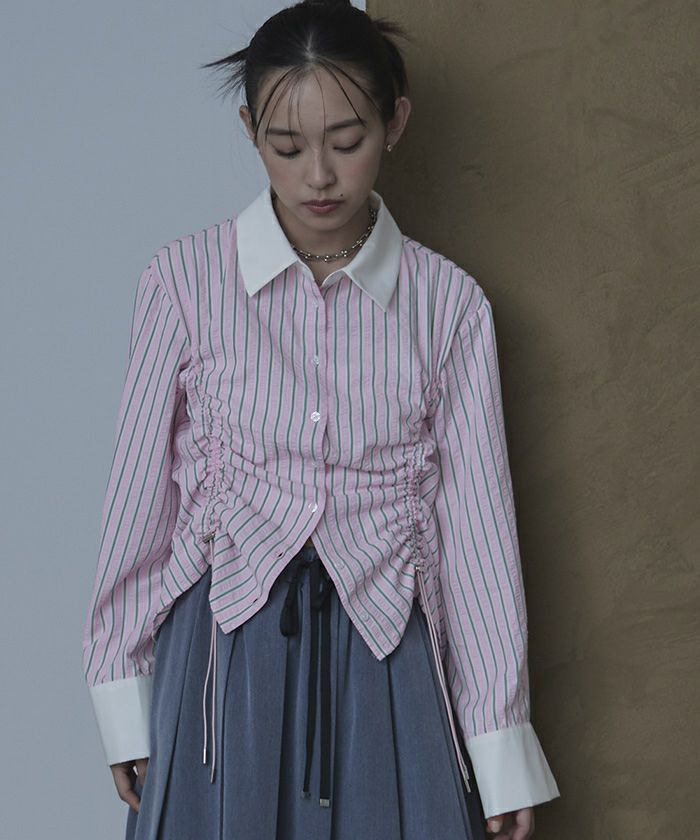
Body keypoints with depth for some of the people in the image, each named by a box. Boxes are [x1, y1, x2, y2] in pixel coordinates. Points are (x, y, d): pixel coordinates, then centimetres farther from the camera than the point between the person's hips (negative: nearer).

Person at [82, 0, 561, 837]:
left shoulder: (448, 304, -1)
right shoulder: (185, 280, -3)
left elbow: (477, 521, 1)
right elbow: (139, 494, 1)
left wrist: (503, 751, 1)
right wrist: (124, 704, 2)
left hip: (382, 653, 1)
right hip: (226, 648, 0)